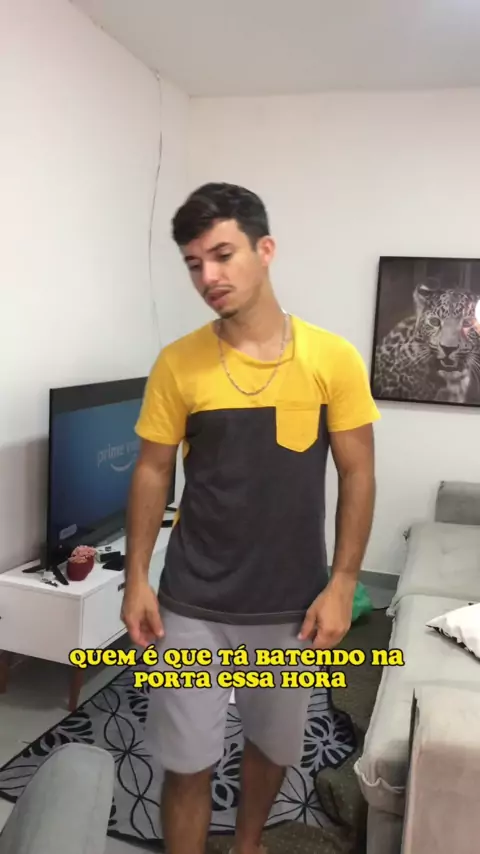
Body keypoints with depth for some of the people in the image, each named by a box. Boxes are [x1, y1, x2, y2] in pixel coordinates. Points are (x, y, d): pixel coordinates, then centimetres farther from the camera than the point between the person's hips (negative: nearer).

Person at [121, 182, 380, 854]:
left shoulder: (333, 358, -9)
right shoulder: (177, 364, -7)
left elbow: (357, 475, -3)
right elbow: (153, 472, 1)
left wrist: (342, 585, -7)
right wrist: (137, 578, -2)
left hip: (292, 604, 1)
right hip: (194, 605, -1)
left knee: (274, 744, 22)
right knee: (187, 762, 9)